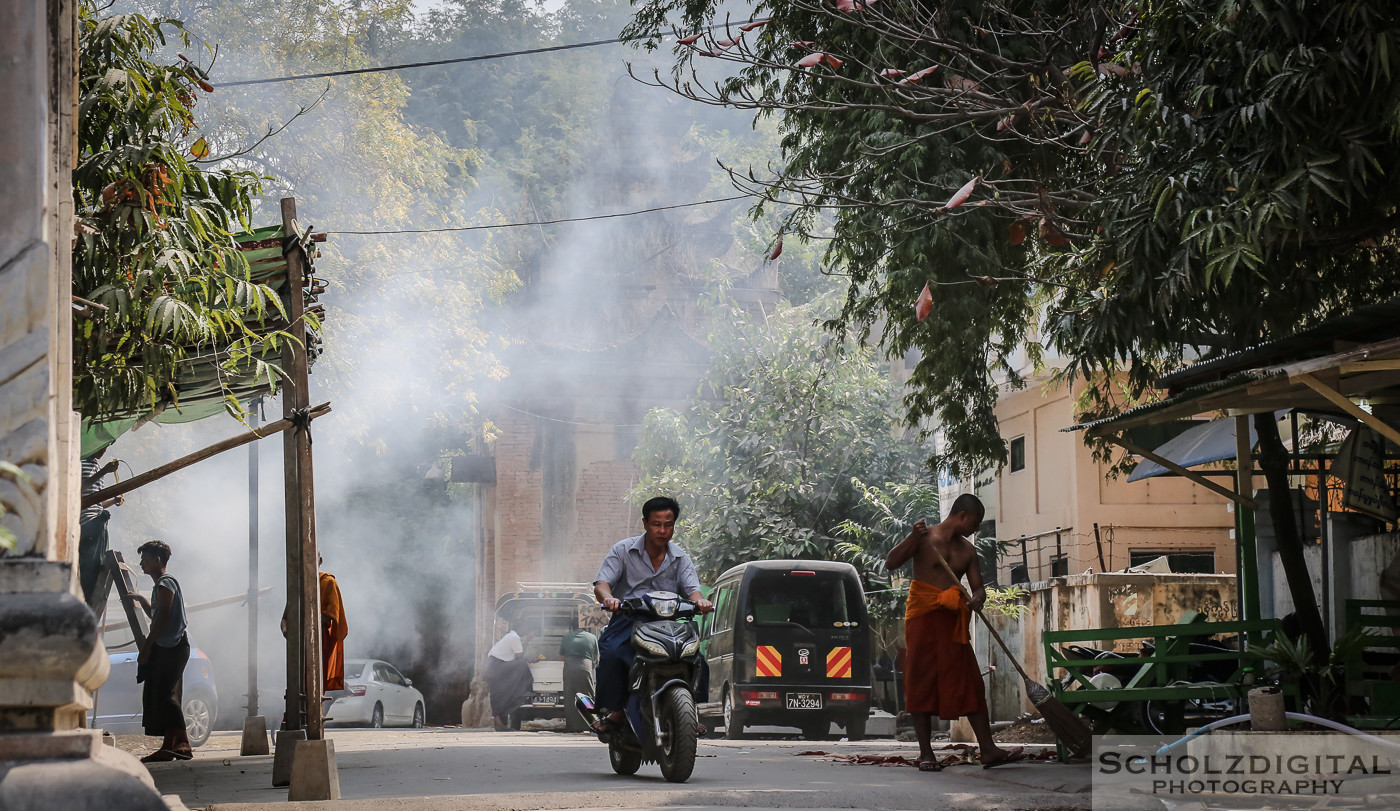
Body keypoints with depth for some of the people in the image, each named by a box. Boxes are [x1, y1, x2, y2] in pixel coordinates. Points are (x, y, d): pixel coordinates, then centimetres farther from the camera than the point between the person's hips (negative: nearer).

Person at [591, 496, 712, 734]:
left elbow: (691, 587, 1)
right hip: (627, 621, -2)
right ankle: (615, 710, -20)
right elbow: (601, 584, -4)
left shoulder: (680, 557, 13)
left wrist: (699, 600, -26)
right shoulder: (623, 550, 5)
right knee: (611, 652, -34)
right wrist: (608, 598, -30)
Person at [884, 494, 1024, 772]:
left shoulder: (967, 550, 14)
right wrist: (912, 538, -24)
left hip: (953, 622, 5)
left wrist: (977, 598, -12)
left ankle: (988, 749, 0)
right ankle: (926, 753, 2)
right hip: (922, 617, -5)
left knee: (970, 684, 0)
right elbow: (890, 564, -10)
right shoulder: (925, 538, -2)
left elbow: (977, 586, 12)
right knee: (922, 683, -3)